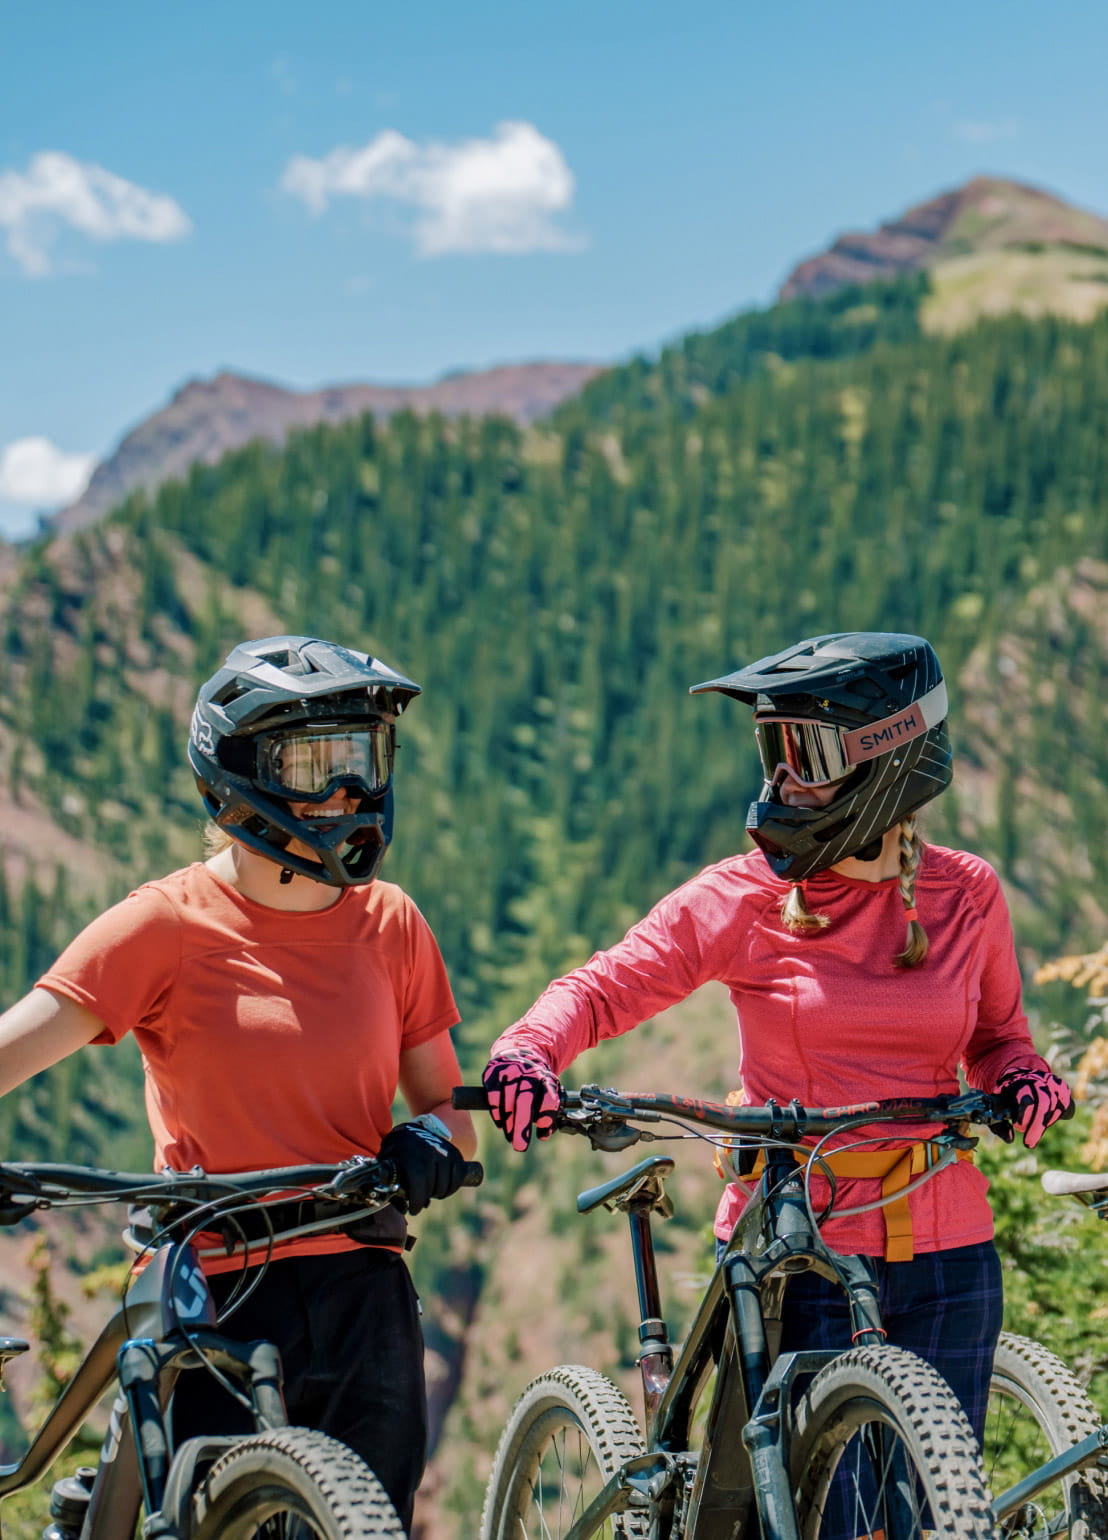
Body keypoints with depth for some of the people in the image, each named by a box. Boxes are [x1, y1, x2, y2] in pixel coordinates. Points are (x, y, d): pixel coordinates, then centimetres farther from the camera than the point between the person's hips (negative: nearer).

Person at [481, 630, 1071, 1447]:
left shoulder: (966, 892, 5)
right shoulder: (746, 897, -2)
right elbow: (605, 987, -2)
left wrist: (1022, 1074, -3)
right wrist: (529, 1049, -22)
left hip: (945, 1262, 3)